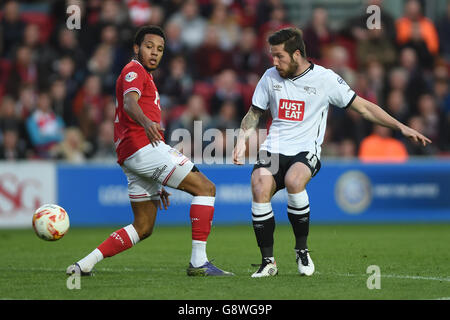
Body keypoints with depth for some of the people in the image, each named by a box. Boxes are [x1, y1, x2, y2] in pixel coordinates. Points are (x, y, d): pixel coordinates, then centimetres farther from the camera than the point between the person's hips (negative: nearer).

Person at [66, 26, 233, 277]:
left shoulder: (145, 77, 33)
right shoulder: (134, 71, 2)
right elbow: (129, 103, -20)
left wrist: (157, 185, 31)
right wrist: (146, 122, -44)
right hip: (143, 146, -10)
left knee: (144, 227, 11)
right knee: (205, 188, -10)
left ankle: (85, 264, 4)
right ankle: (199, 261, -18)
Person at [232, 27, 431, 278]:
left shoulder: (324, 78, -2)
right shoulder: (270, 77, 9)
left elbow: (363, 107, 3)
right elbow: (254, 114, 23)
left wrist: (401, 127, -3)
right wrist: (242, 142, 6)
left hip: (306, 151, -3)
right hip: (273, 150, 3)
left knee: (293, 180, -36)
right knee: (259, 189, -27)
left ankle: (302, 249, -14)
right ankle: (268, 262, -14)